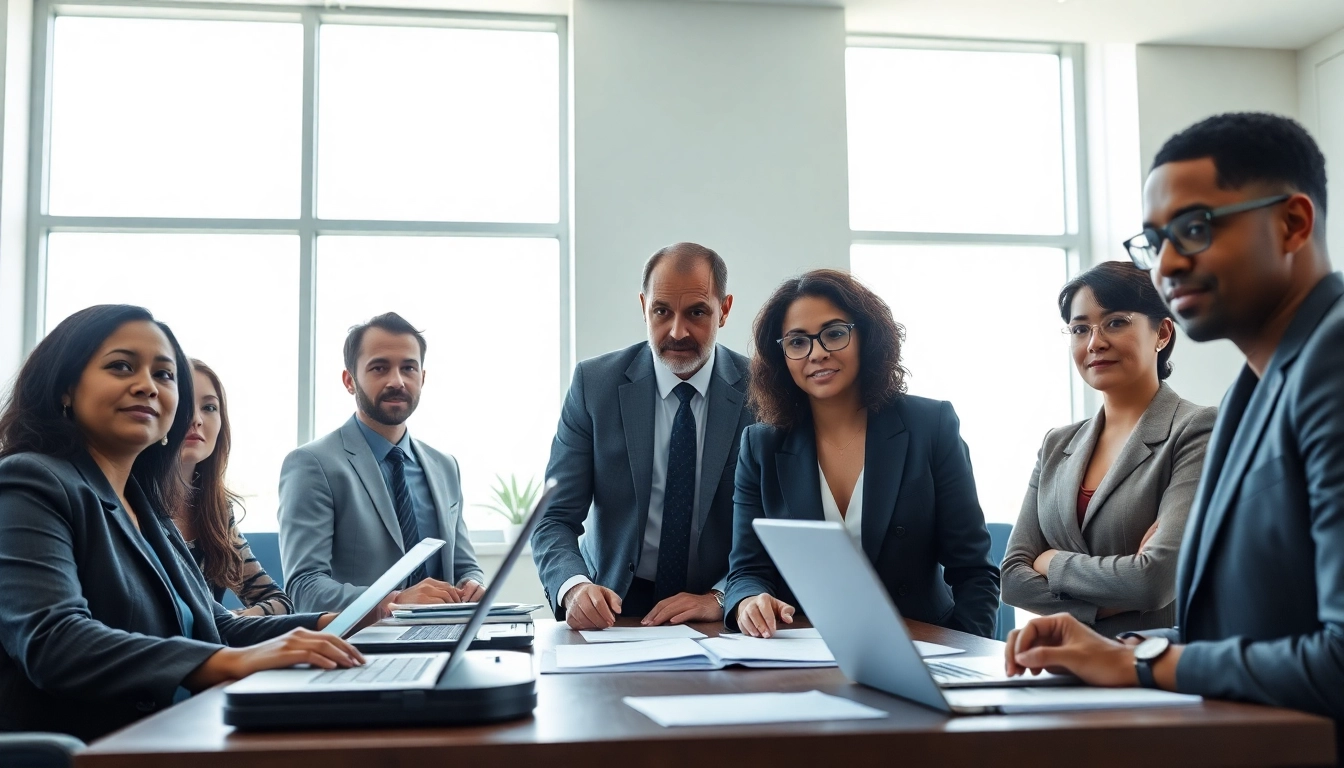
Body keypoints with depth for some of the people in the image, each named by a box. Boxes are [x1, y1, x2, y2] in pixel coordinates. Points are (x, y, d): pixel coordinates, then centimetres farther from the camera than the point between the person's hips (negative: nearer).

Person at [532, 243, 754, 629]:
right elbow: (554, 517, -6)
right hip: (614, 608, 1)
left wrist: (721, 597, -19)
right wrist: (574, 587, -26)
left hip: (721, 618, 0)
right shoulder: (594, 383, -3)